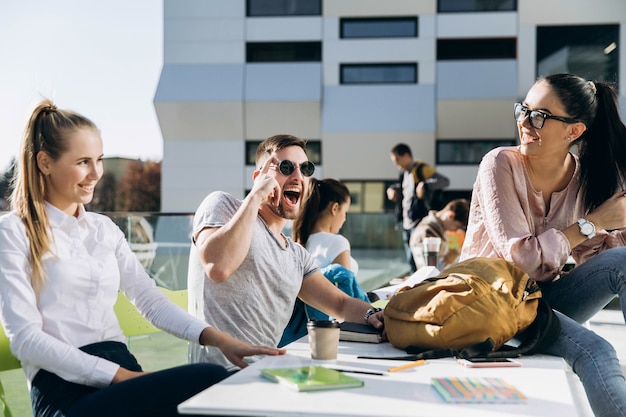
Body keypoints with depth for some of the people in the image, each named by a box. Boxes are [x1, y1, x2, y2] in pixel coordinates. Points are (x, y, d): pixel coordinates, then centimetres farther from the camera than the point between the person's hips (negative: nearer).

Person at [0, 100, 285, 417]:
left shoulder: (105, 229, 20)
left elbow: (150, 299, 12)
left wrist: (216, 338, -6)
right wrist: (120, 376, -17)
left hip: (124, 371, 6)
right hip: (66, 388, -6)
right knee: (210, 380, -31)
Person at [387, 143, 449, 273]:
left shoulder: (421, 169, -9)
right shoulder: (404, 173, 16)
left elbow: (445, 181, -20)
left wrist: (425, 185, -35)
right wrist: (392, 189, 15)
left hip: (419, 222, -9)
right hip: (406, 223, 9)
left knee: (416, 260, -11)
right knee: (411, 261, 12)